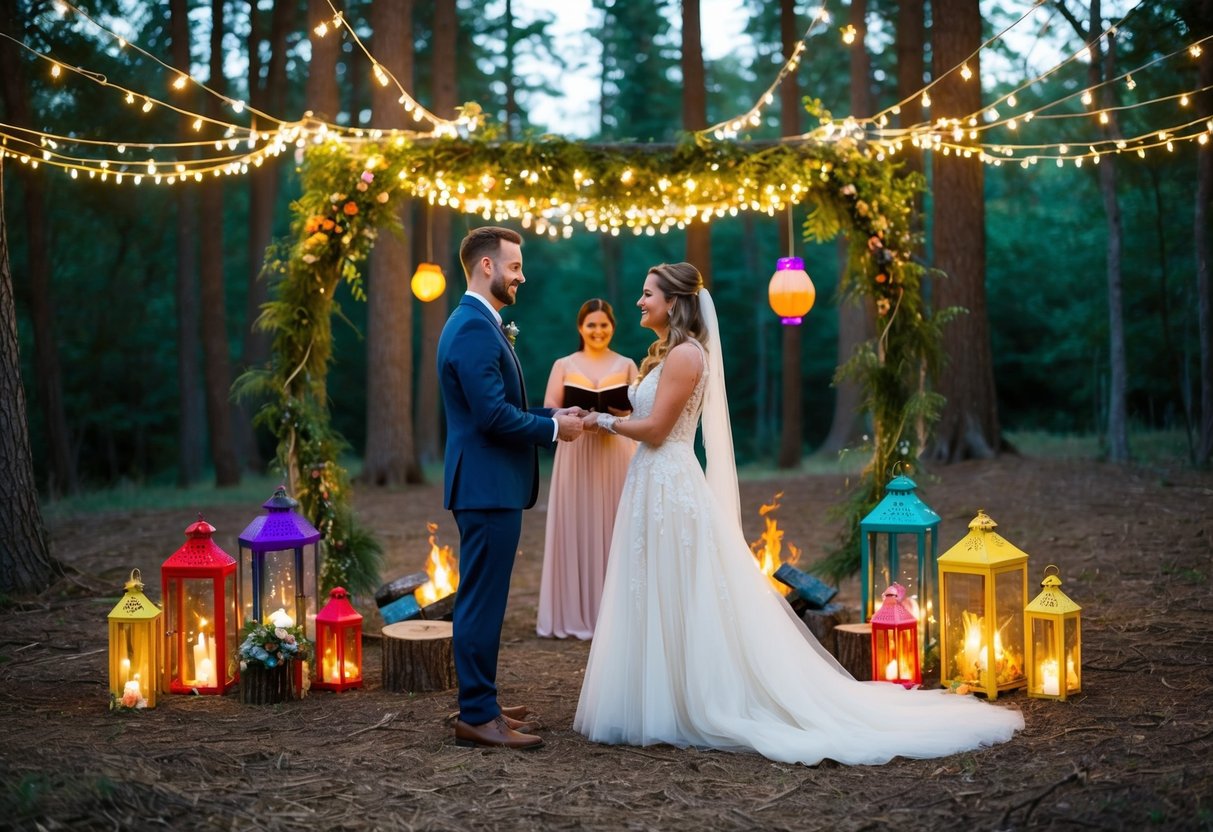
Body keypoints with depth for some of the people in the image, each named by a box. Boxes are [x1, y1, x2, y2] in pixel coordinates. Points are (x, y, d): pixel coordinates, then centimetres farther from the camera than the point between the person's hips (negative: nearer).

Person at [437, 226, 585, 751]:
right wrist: (553, 428, -10)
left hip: (488, 487, 11)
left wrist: (553, 415, 11)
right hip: (488, 488, -11)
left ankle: (479, 704, 24)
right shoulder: (474, 328, -17)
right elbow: (493, 415, -23)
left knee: (482, 600, 15)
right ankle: (477, 718, 0)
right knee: (482, 602, -6)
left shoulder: (477, 323, 17)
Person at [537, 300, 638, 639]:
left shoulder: (627, 365, 9)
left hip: (616, 455, 0)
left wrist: (618, 418, -17)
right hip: (575, 455, 0)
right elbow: (549, 410, 2)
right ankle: (575, 614, 4)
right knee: (575, 530, -2)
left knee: (615, 529, -1)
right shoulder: (564, 365, 8)